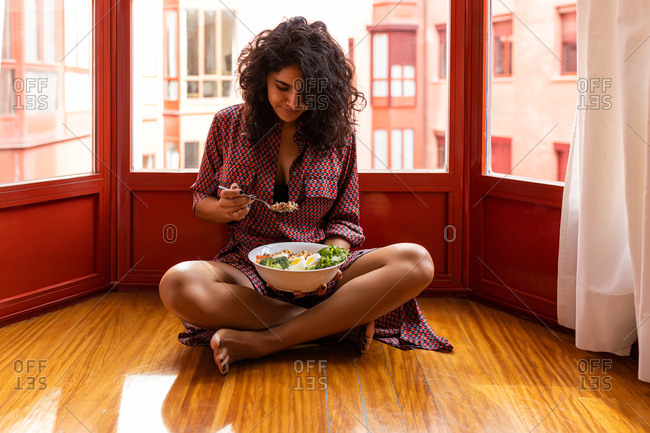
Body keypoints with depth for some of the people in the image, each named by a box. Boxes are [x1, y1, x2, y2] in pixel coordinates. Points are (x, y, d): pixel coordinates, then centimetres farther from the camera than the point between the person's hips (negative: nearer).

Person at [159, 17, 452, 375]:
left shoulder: (337, 133, 5)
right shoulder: (229, 124, 5)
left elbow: (344, 220, 8)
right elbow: (201, 201, 14)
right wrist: (225, 210, -10)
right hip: (248, 268, 0)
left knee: (416, 262, -27)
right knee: (177, 284, -35)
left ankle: (257, 343, -30)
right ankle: (342, 321, -23)